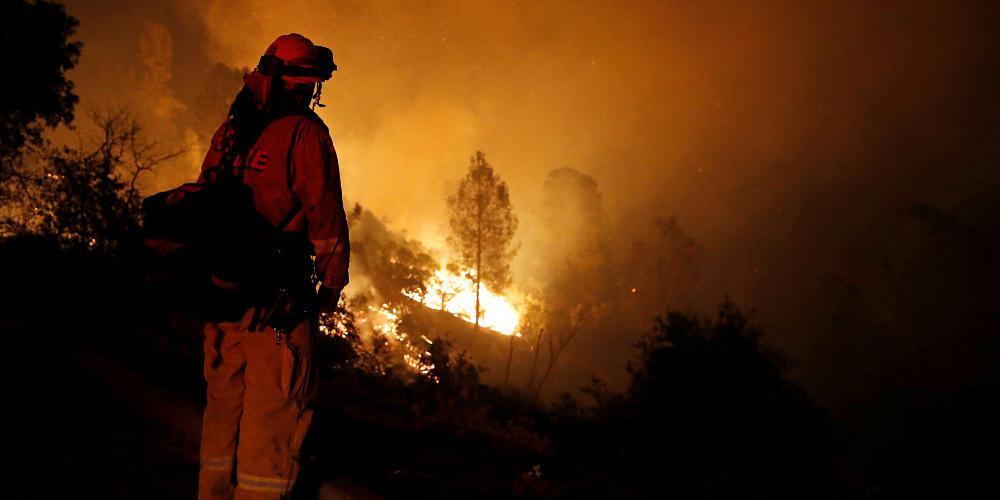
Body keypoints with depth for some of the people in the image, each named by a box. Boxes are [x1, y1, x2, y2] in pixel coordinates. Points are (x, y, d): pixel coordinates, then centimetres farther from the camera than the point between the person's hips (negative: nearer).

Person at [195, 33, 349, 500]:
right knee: (273, 408, 0)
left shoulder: (229, 131, 11)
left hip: (222, 287, 7)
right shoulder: (304, 133, -9)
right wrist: (331, 281, -2)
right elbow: (324, 212, -11)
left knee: (224, 401, 17)